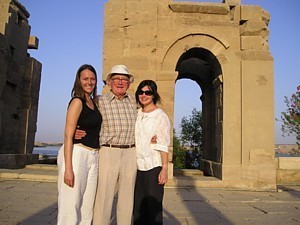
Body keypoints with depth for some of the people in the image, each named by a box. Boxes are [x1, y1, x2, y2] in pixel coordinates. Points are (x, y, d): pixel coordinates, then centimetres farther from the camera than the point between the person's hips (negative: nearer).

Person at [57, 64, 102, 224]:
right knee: (71, 206, -1)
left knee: (87, 207, 13)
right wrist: (68, 169, -20)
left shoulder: (94, 102, 13)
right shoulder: (77, 102, -9)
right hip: (76, 154, -8)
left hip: (93, 156, 8)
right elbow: (68, 136, -16)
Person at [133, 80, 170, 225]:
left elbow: (163, 145, -9)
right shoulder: (135, 114, 11)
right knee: (138, 207, 10)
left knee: (153, 207, -2)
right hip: (137, 166, 5)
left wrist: (164, 169, -14)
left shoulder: (160, 115, -5)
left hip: (153, 167, -5)